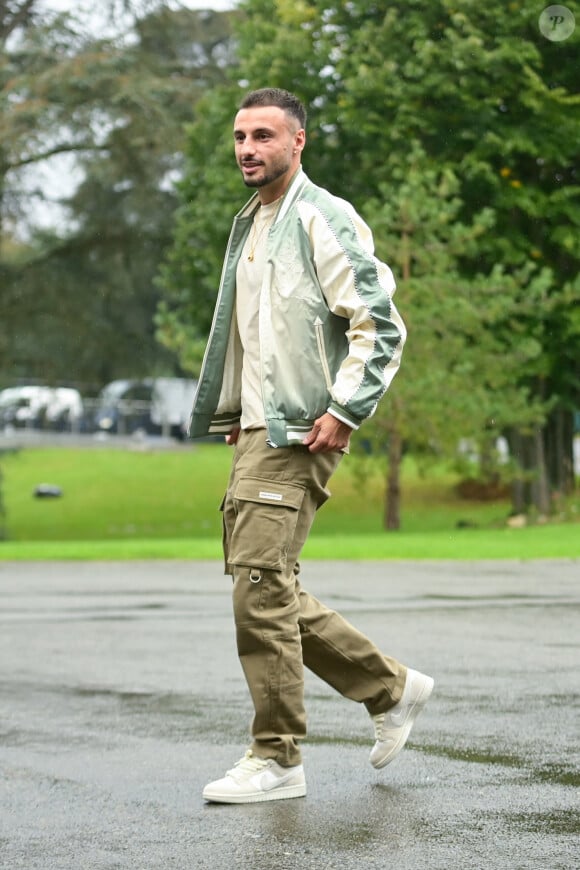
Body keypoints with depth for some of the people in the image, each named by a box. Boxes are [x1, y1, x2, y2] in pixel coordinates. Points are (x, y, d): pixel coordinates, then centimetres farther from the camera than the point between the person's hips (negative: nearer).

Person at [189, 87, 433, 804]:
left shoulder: (324, 219, -9)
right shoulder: (249, 224, 19)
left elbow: (380, 325, -14)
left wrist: (344, 411, -19)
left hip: (300, 431, -10)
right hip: (255, 429, 10)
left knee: (259, 581, -14)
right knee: (269, 589, 9)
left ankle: (276, 758, -7)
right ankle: (391, 687, 24)